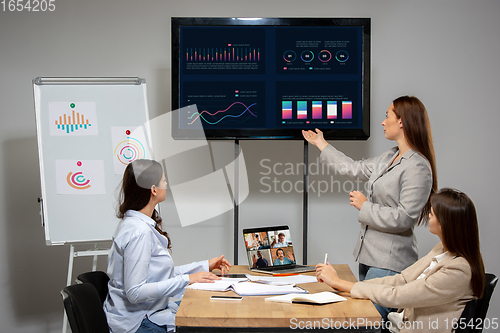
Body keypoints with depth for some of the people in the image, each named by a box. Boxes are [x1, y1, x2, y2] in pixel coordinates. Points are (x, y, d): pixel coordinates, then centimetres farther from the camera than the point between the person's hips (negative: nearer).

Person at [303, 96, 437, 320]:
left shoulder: (417, 167, -15)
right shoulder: (390, 158, 13)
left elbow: (404, 218, -21)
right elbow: (355, 169, 27)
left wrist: (365, 207, -10)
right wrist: (322, 145, 36)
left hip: (390, 263, -9)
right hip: (369, 255, 9)